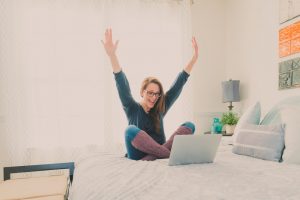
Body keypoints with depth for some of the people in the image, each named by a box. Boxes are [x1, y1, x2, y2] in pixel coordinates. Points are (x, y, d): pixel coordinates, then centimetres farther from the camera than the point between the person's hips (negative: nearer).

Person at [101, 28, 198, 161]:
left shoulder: (160, 108, 9)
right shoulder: (132, 109, 1)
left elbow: (178, 84, 6)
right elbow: (122, 85, -13)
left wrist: (194, 58, 4)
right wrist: (112, 55, -25)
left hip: (159, 152, 3)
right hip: (138, 157, -3)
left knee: (189, 125, -15)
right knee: (131, 130, -34)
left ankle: (153, 156, -30)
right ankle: (171, 154, -30)